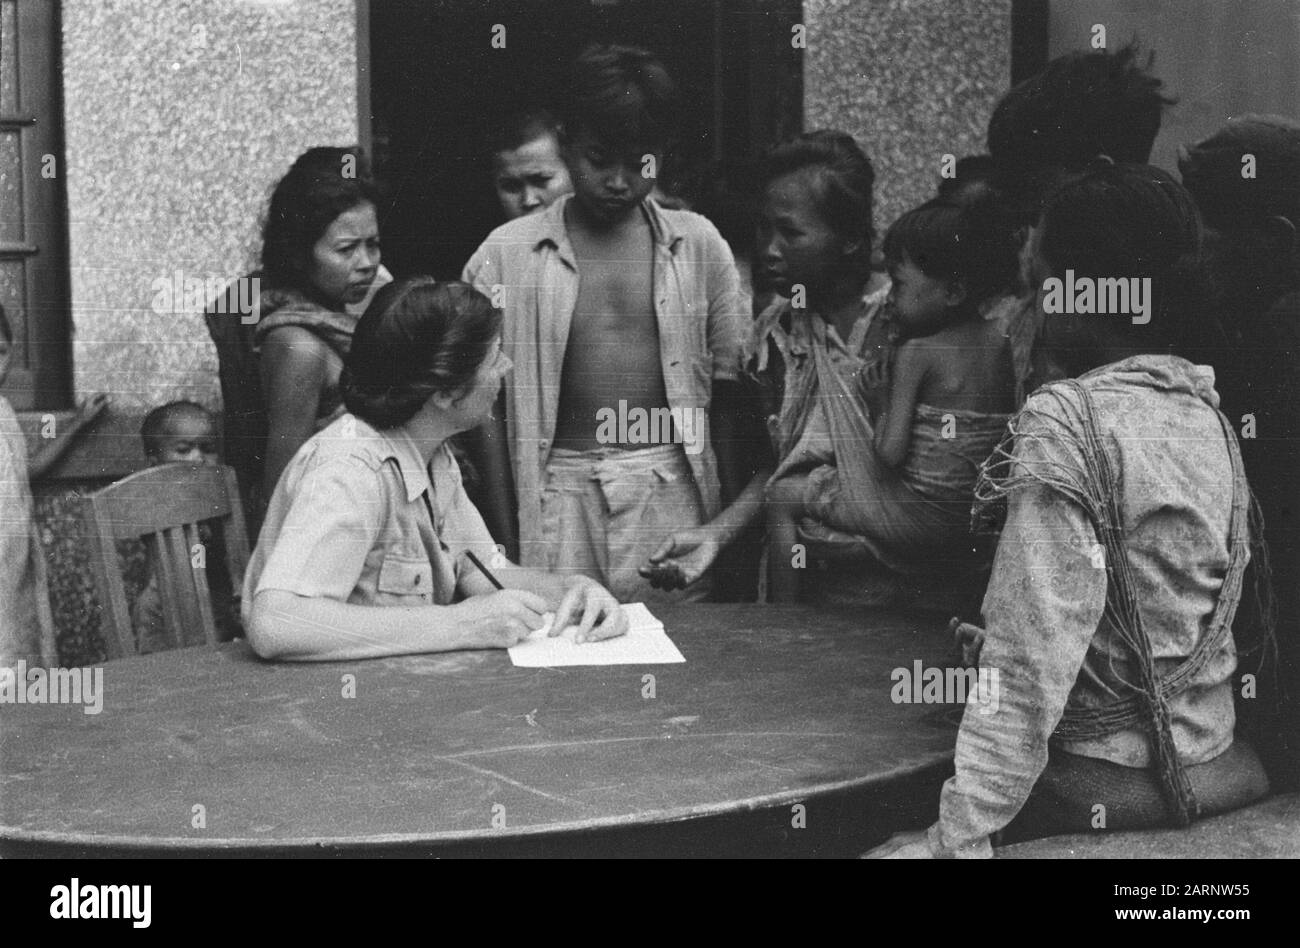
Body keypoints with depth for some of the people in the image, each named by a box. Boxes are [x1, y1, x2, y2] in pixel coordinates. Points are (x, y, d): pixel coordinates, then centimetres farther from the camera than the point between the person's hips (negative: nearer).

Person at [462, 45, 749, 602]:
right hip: (558, 492, -1)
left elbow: (727, 391, 9)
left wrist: (732, 521, 5)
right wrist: (503, 535, 0)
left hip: (672, 489, 1)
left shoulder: (699, 246, 6)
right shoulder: (505, 256, 2)